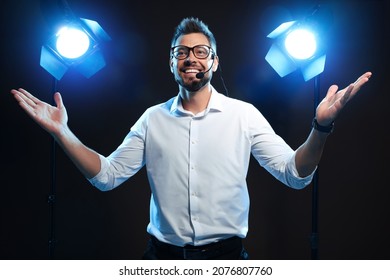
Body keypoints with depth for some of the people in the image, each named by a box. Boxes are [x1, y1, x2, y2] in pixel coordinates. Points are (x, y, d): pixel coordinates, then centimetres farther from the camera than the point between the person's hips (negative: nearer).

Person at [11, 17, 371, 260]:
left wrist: (321, 126, -25)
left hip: (225, 255, -1)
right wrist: (62, 132, -9)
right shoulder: (152, 118, 4)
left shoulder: (244, 115, -3)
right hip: (164, 255, 2)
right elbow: (107, 175, 2)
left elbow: (294, 174, -8)